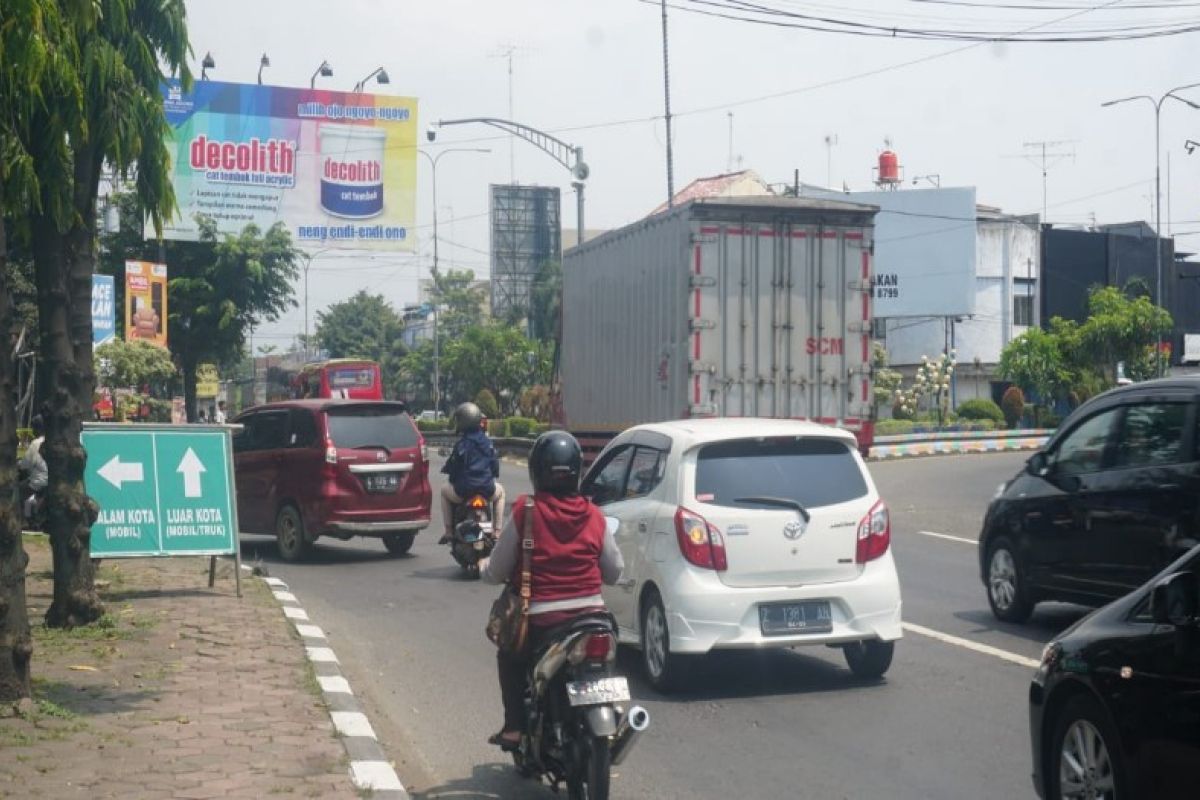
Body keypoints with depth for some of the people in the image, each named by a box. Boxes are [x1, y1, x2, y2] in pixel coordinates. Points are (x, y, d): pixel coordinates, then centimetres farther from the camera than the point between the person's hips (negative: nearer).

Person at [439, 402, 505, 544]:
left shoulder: (461, 444, -9)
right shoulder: (487, 442, 5)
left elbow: (453, 465, -3)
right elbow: (495, 463, 11)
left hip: (463, 490, -3)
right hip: (487, 489, 3)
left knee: (445, 490, 29)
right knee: (500, 491, 36)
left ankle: (449, 531, 22)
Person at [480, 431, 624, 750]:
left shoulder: (524, 514, -9)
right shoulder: (594, 517, 1)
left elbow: (497, 572, -1)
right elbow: (614, 571, 11)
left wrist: (483, 566, 22)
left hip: (541, 619, -3)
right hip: (592, 614, 3)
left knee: (509, 653, 25)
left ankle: (514, 727, 17)